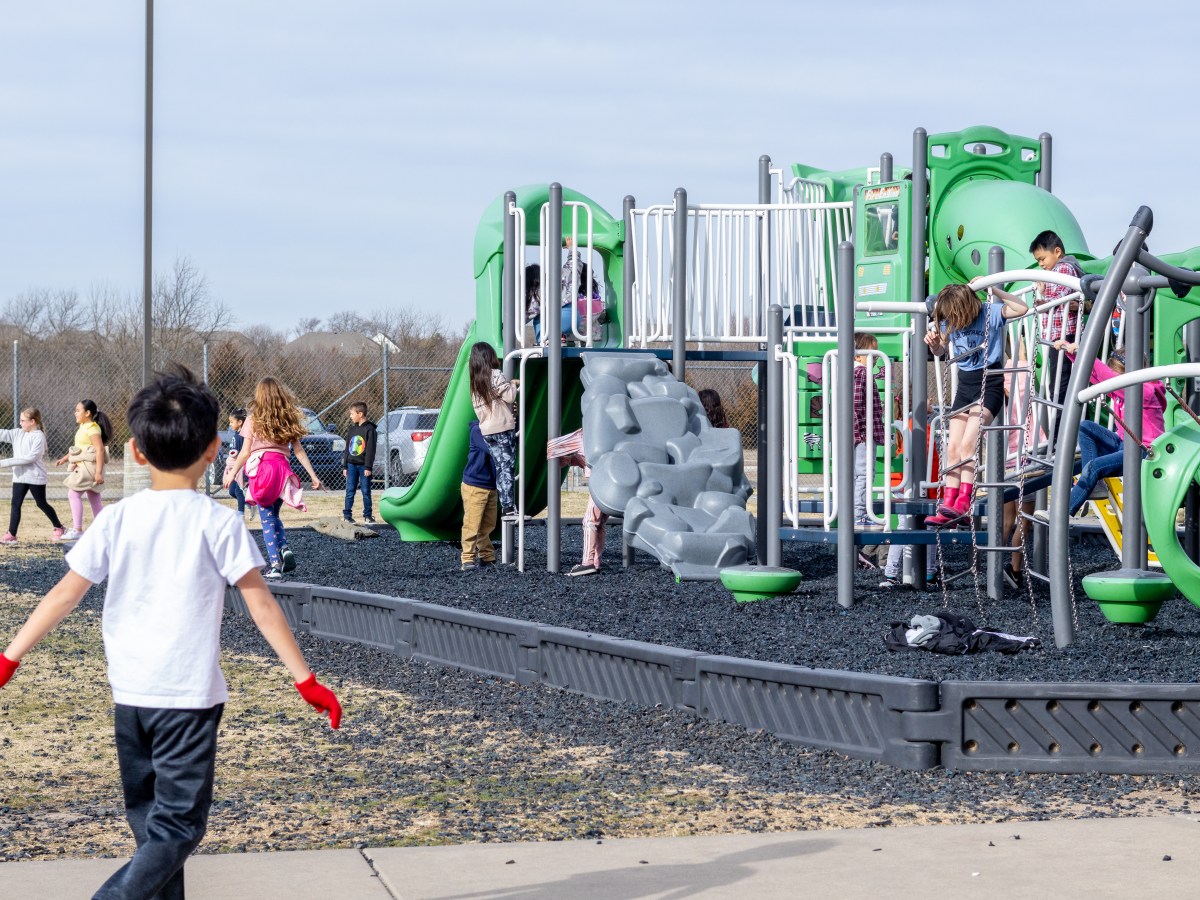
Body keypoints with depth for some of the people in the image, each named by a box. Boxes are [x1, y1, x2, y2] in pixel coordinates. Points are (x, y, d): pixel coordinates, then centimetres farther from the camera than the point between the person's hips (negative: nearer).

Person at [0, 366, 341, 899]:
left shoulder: (116, 520, 0)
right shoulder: (218, 523, -7)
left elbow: (64, 595, 1)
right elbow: (261, 605, -8)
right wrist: (305, 680, -3)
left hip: (128, 694, 4)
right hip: (190, 696, -4)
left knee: (149, 820, 18)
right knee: (177, 827, -2)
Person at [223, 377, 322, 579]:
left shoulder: (254, 419, 2)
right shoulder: (289, 418, 10)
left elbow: (245, 452, -1)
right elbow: (298, 450, 8)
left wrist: (233, 473, 8)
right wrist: (313, 476, 10)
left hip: (261, 468, -3)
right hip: (282, 467, 3)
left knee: (267, 518, 0)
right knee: (273, 515, 19)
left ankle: (275, 564, -8)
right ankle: (284, 549, -4)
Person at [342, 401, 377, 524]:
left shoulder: (369, 429, -6)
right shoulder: (352, 429, 12)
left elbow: (371, 449, -10)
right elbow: (347, 448, 15)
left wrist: (368, 467, -15)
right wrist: (345, 466, 11)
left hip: (363, 465, -5)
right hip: (351, 465, 5)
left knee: (366, 491, 1)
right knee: (350, 491, 3)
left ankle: (367, 515, 8)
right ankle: (347, 515, 7)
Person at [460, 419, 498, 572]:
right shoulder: (477, 430, -11)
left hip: (491, 487, 7)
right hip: (474, 486, -7)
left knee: (488, 525, 10)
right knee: (472, 525, -7)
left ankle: (487, 558, 20)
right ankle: (468, 560, -5)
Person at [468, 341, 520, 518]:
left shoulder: (475, 381, 13)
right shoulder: (495, 375, -8)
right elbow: (509, 396, -12)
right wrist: (513, 384, 6)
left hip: (487, 430, 6)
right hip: (503, 427, -6)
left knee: (500, 468, 6)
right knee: (508, 467, -6)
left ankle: (505, 506, 2)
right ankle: (509, 506, -13)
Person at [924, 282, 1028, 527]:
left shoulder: (990, 313, -11)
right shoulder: (949, 322, 4)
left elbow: (1022, 308, -25)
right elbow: (939, 351, 18)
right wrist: (933, 342, -5)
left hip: (989, 384, -7)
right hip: (965, 385, 7)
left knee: (967, 444, -21)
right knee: (953, 447, -1)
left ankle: (963, 502, -20)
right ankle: (948, 508, -3)